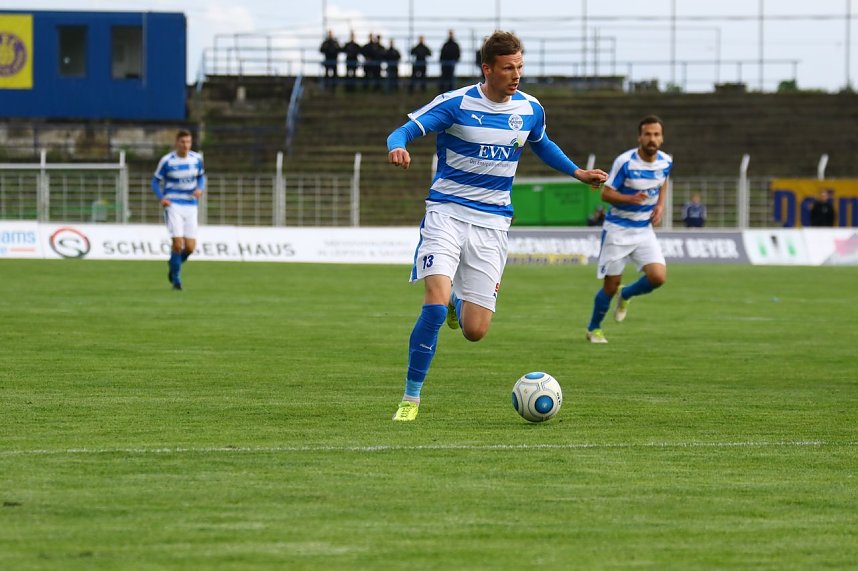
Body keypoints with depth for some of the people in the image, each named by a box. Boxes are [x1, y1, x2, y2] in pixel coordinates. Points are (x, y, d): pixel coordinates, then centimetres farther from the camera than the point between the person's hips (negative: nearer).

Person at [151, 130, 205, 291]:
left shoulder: (197, 159, 3)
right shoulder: (167, 161, -7)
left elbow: (201, 176, 18)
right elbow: (156, 181, 1)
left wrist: (200, 189, -5)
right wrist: (161, 198, -16)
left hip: (190, 206, 4)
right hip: (173, 205, -4)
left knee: (190, 247, -1)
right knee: (178, 244, -16)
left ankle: (174, 265, 32)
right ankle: (176, 279, 3)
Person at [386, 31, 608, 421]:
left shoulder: (530, 110, 5)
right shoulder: (455, 104, -9)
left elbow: (542, 145, 27)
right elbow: (405, 130, -15)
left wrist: (577, 172, 18)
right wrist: (397, 147, -37)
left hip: (492, 224, 4)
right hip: (447, 213, -3)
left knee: (474, 331, -2)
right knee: (436, 304, -24)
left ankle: (457, 302, 37)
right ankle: (411, 397, -10)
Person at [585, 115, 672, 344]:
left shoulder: (666, 162, -3)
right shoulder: (625, 162, -19)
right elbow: (606, 194, -15)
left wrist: (660, 205, 2)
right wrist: (631, 198, -32)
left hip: (644, 230, 4)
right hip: (618, 229, -4)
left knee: (658, 277, -13)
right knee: (611, 286, 0)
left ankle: (625, 296, 19)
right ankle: (594, 329, 24)